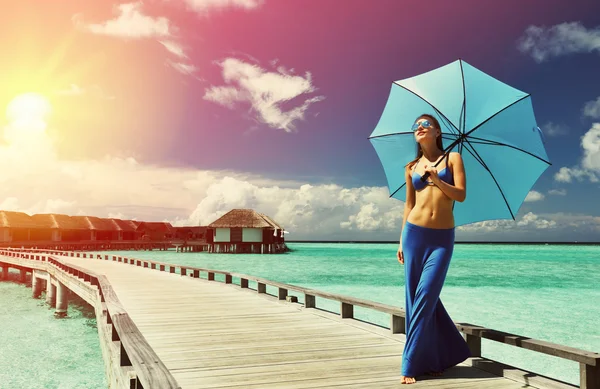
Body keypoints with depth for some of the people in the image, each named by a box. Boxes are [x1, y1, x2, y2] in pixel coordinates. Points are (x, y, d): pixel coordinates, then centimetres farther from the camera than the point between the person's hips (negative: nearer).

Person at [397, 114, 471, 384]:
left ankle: (411, 365, 0)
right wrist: (402, 240, 9)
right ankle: (432, 359, 16)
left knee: (426, 297, -9)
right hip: (415, 233, 3)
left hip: (443, 237, -2)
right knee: (415, 298, 1)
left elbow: (461, 195, -4)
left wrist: (437, 180, -20)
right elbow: (408, 204, 13)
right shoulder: (411, 167, 12)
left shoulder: (452, 158, 6)